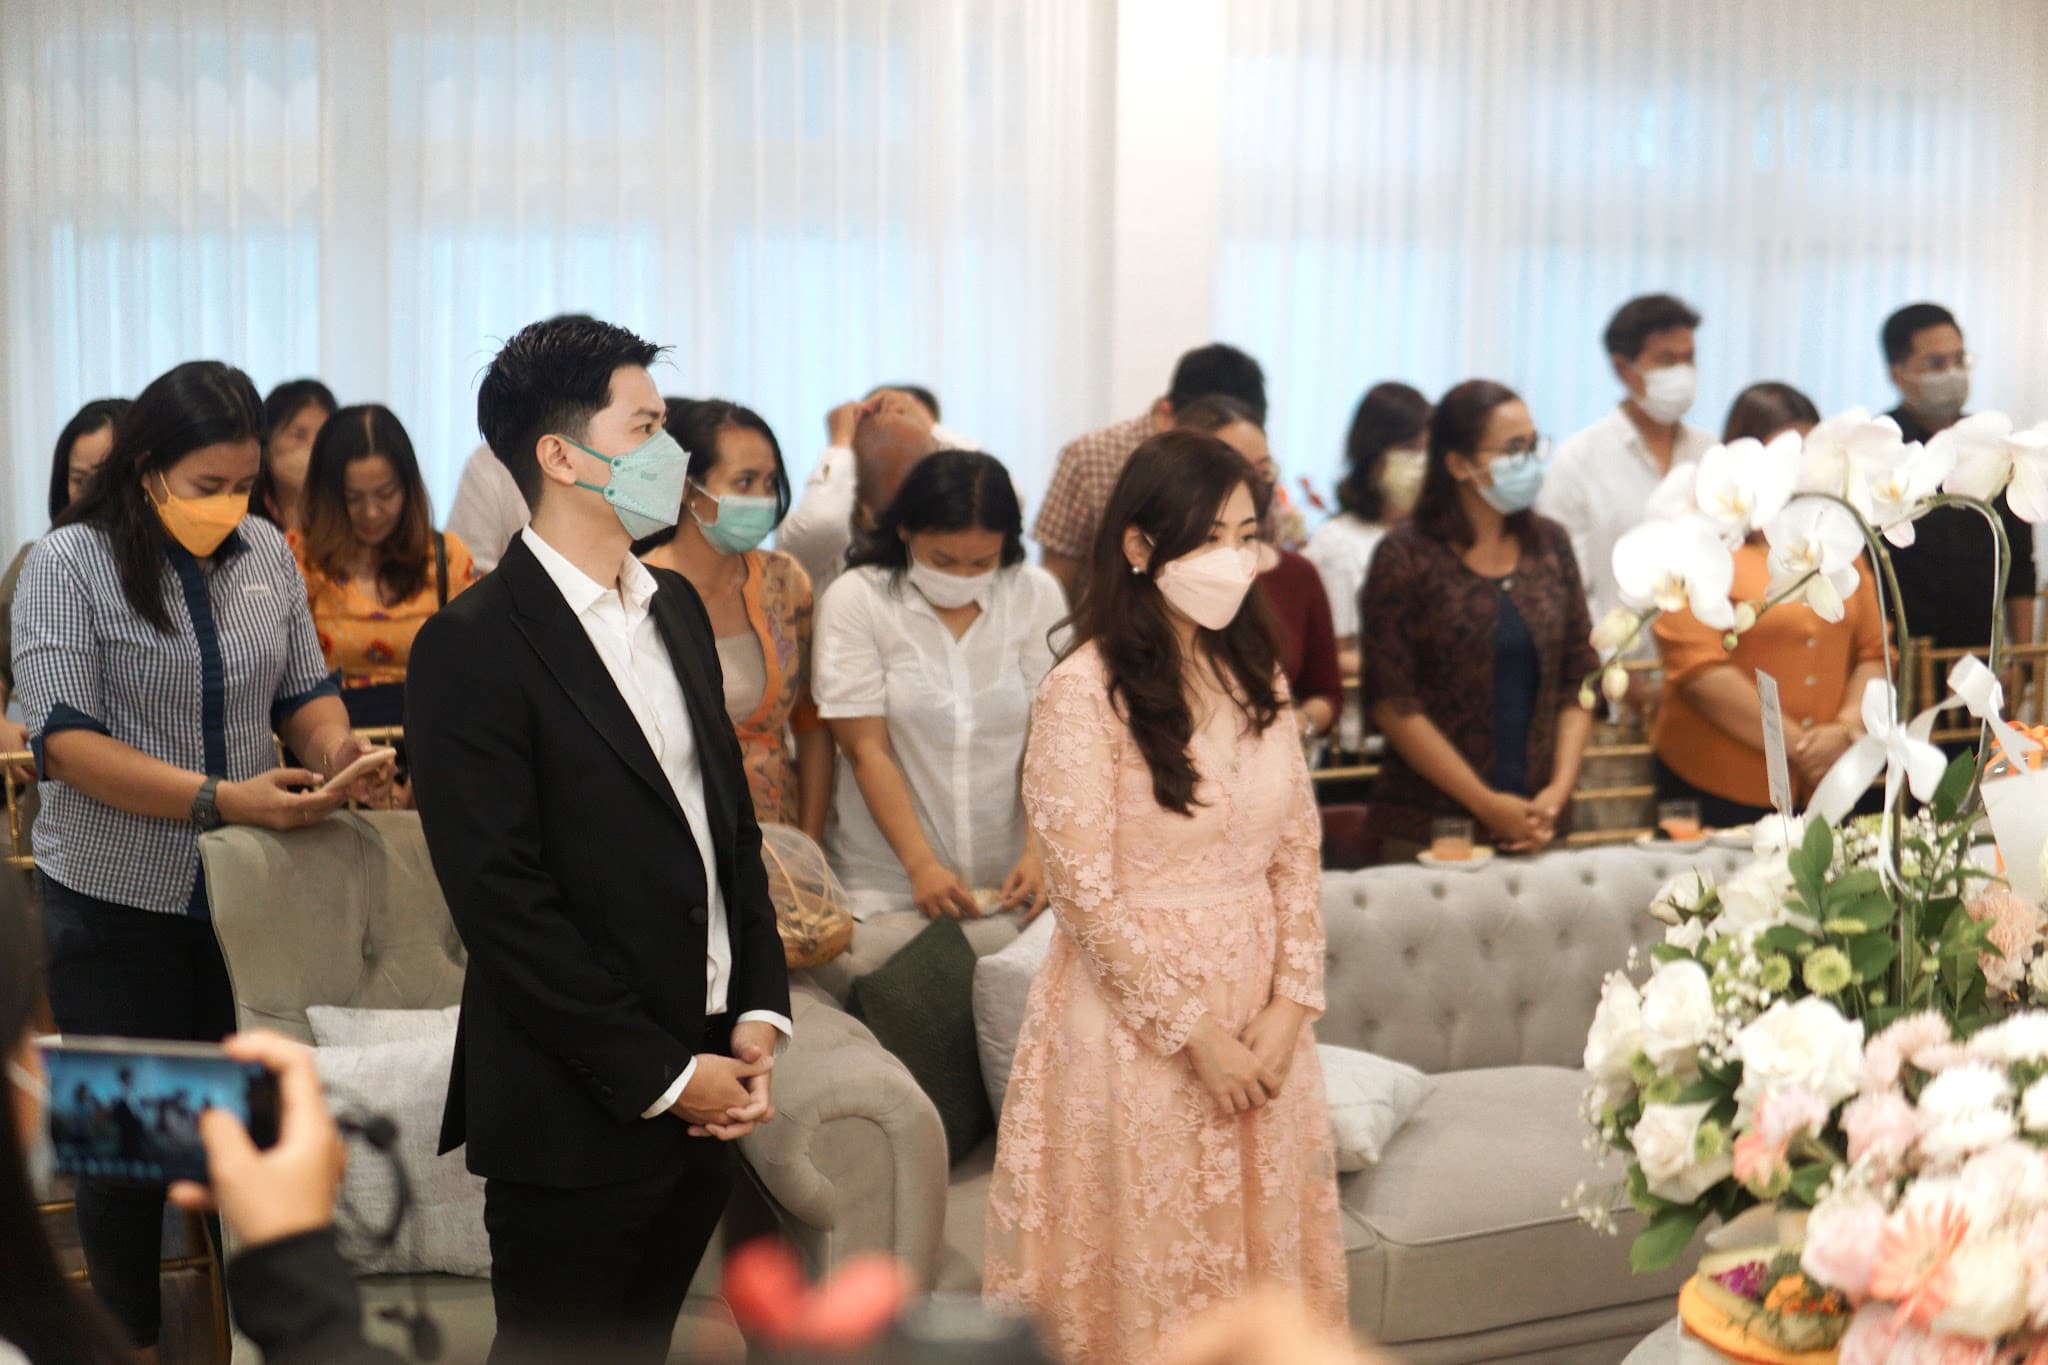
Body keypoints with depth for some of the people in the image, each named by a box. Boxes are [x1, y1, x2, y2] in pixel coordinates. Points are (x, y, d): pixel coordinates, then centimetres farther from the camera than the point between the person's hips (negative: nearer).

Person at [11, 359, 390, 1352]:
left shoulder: (266, 553, 3)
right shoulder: (69, 563, -10)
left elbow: (303, 690, 12)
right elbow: (65, 741, -17)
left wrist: (332, 744, -12)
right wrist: (222, 800, -26)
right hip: (118, 905, -3)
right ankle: (130, 1336, 28)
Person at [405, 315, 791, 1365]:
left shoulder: (674, 606, 11)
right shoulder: (472, 647, -14)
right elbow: (503, 902, -17)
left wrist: (757, 1012, 3)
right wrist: (662, 1074, -15)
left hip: (699, 1094, 7)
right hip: (577, 1117, -7)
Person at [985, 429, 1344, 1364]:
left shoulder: (1255, 676, 7)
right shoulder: (1084, 693, -13)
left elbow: (1298, 855, 7)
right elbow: (1088, 896, -14)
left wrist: (1289, 1004, -4)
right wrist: (1194, 1031, -13)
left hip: (1258, 1023, 6)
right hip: (1137, 1029, -5)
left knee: (1258, 1252, 13)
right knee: (1149, 1264, 6)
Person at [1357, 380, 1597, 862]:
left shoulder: (1548, 544, 8)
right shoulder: (1407, 556, -7)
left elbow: (1578, 681, 9)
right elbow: (1391, 701, -11)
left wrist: (1560, 789, -4)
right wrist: (1488, 805, -12)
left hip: (1537, 822, 4)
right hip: (1427, 824, -4)